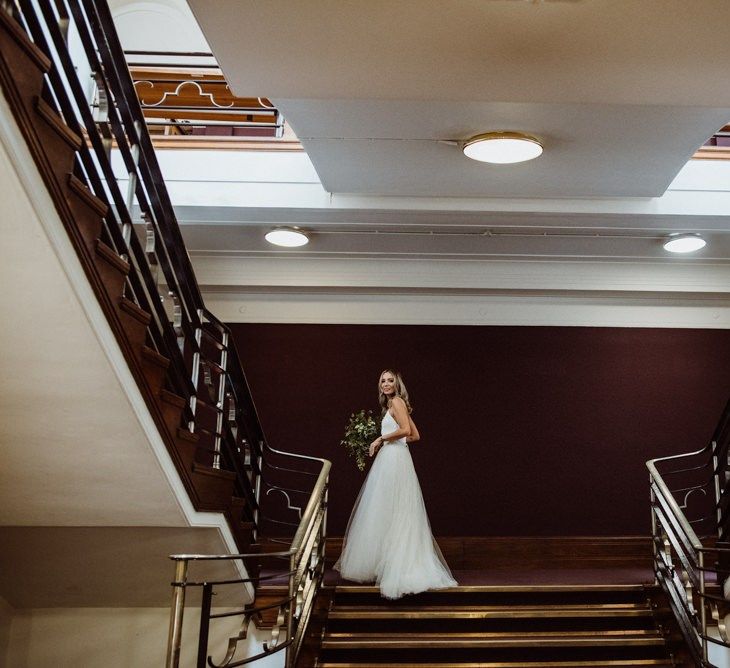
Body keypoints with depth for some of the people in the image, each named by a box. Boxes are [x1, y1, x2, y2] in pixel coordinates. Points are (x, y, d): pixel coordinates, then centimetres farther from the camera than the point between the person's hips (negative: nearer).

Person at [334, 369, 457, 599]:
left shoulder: (397, 401, -6)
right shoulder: (394, 404, 20)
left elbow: (406, 430, -20)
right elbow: (415, 436, 21)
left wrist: (381, 439, -11)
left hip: (393, 460, -10)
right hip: (390, 460, 10)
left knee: (386, 513, -7)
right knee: (390, 515, 8)